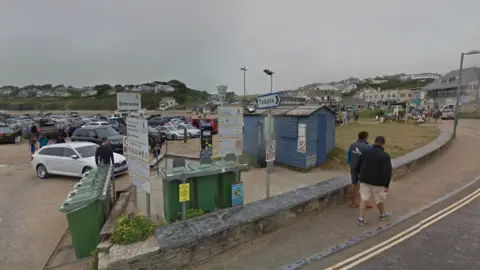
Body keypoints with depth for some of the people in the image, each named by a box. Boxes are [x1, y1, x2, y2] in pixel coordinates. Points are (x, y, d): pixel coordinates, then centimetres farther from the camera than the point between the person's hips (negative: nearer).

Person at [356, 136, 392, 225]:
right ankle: (382, 214, 41)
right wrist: (386, 185, -10)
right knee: (380, 199, 18)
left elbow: (360, 166, 10)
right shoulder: (385, 156, -16)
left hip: (365, 180, 3)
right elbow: (387, 172, -18)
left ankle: (361, 218, 5)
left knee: (364, 198, 7)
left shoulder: (366, 153, -1)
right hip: (378, 182, -3)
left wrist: (362, 177, 24)